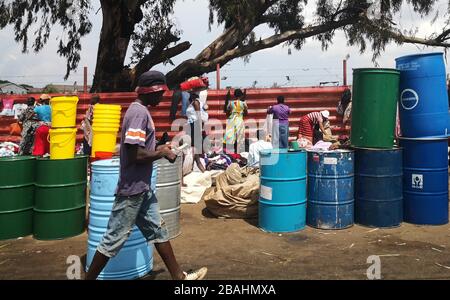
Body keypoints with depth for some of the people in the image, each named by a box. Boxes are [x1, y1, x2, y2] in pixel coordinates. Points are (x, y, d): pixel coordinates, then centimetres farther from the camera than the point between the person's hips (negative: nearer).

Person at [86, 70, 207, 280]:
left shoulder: (141, 111, 11)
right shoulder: (139, 113, -19)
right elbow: (135, 154, -27)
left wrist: (159, 150, 7)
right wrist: (162, 153, -13)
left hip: (143, 188, 10)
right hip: (132, 189, -10)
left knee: (158, 230, 16)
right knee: (114, 239, 3)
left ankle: (179, 277, 27)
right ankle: (89, 277, 19)